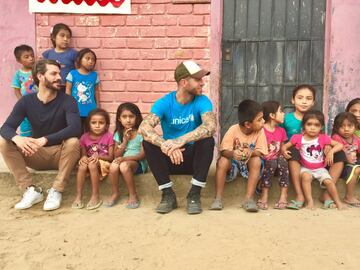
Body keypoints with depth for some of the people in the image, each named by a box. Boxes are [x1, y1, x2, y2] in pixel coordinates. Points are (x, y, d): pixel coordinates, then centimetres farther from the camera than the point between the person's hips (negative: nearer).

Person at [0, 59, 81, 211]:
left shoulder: (67, 101, -15)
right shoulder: (26, 101, -7)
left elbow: (75, 128, -31)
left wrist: (45, 139, -44)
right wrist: (17, 138, -40)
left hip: (61, 153, -2)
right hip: (36, 154, 3)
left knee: (73, 142, -34)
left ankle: (56, 191, -21)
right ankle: (31, 190, -17)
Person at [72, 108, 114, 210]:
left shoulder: (108, 137, -5)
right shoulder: (85, 137, 4)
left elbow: (111, 157, -5)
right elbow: (83, 153, 10)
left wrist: (98, 156, -22)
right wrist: (83, 157, -15)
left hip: (103, 163, -3)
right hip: (90, 162, 3)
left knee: (92, 164, -35)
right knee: (82, 166, -31)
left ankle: (95, 196, -27)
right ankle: (78, 196, -27)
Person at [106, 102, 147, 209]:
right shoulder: (118, 134, 8)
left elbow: (143, 154, -10)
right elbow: (116, 155, 3)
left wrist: (125, 158, -22)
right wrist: (125, 140, -9)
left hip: (138, 163, -4)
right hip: (123, 161, 4)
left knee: (124, 166, -35)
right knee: (113, 165, -30)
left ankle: (133, 195, -18)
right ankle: (115, 193, -7)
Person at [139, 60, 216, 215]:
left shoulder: (202, 101, -13)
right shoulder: (164, 103, -12)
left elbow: (211, 126, -33)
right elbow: (144, 127, -28)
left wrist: (181, 140, -46)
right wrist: (165, 145, -46)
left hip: (194, 157, 0)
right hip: (169, 158, 1)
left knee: (208, 140, -29)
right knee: (148, 142, -24)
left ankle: (194, 195, -18)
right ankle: (168, 194, -16)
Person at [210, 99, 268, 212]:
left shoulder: (260, 131, -14)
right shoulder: (233, 130, -20)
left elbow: (260, 152, -15)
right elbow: (223, 151, -23)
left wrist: (251, 152, -39)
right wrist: (232, 153, -48)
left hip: (248, 162, 2)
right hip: (233, 161, -1)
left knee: (256, 160, -30)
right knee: (222, 161, -32)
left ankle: (249, 199, -26)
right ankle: (218, 198, -22)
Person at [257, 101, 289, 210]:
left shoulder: (281, 131, 9)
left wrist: (281, 155, -6)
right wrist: (266, 157, -19)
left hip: (277, 161, 4)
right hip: (263, 162, -4)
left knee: (282, 161, -27)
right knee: (272, 163, -34)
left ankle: (283, 196, -26)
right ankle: (264, 196, -28)